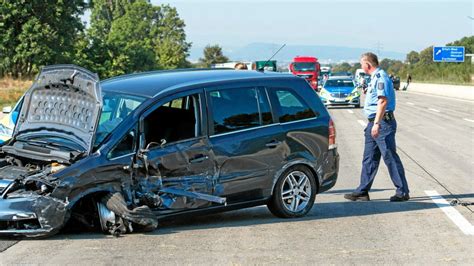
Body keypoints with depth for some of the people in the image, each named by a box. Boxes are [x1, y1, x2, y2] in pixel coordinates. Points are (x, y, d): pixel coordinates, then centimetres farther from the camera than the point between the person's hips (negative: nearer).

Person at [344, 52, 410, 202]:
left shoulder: (381, 77, -15)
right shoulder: (375, 77, 17)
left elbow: (383, 101, -24)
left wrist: (377, 123, -28)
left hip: (383, 122, -10)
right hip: (374, 123, 10)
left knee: (390, 157, -6)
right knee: (369, 159, 11)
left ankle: (403, 192, -1)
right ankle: (362, 191, 15)